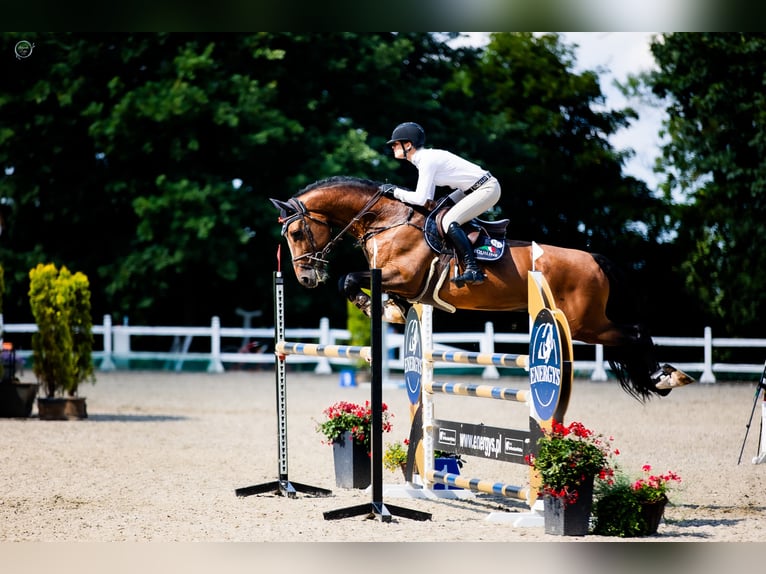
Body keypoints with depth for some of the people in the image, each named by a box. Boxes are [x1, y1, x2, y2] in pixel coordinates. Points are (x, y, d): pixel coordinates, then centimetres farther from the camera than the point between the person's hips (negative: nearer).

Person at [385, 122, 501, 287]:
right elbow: (428, 200, 14)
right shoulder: (425, 157, 10)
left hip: (487, 189, -10)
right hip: (473, 188, 10)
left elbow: (420, 199, -24)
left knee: (449, 222, -20)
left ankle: (473, 270, -23)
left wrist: (396, 192, -12)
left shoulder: (427, 160, -20)